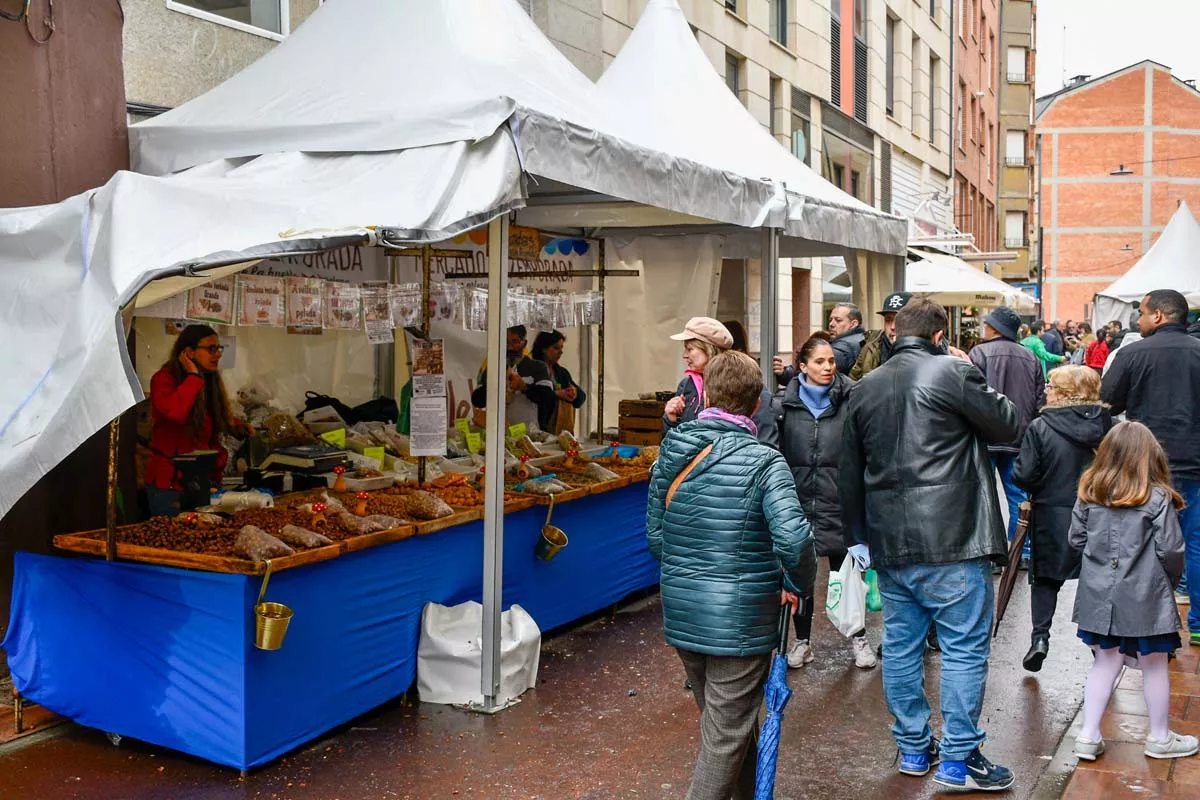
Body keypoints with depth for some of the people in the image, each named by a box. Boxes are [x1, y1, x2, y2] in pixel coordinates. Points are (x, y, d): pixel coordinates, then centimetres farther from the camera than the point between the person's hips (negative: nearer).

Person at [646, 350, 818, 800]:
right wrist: (798, 584, -8)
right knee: (725, 737, 6)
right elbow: (793, 539, -26)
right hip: (740, 619, -6)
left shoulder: (670, 454, 1)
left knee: (727, 722, 24)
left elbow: (655, 536, 6)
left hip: (680, 612, 6)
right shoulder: (763, 461, -15)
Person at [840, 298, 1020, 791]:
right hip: (950, 545, -6)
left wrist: (859, 537, 23)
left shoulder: (863, 390, 10)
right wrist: (979, 387, 17)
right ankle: (959, 759, 9)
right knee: (966, 648, 4)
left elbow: (850, 477, 14)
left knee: (901, 647, 14)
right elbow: (1010, 426, 1)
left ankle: (913, 748, 25)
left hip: (888, 545, 6)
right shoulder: (952, 373, -9)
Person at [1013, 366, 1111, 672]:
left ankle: (1040, 636, 2)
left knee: (1046, 578, 12)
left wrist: (1036, 488, 7)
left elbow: (1024, 475, -14)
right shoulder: (1106, 425, -5)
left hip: (1051, 515, -2)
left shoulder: (1040, 428, -13)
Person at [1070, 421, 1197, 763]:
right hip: (1144, 597, -4)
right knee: (1154, 664, 13)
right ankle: (1160, 738, 28)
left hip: (1099, 594, 4)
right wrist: (1170, 579, 8)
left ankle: (1089, 735, 15)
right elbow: (1171, 549, -11)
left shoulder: (1089, 494, -1)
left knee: (1105, 661, 15)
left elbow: (1076, 539, 4)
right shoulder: (1157, 498, -13)